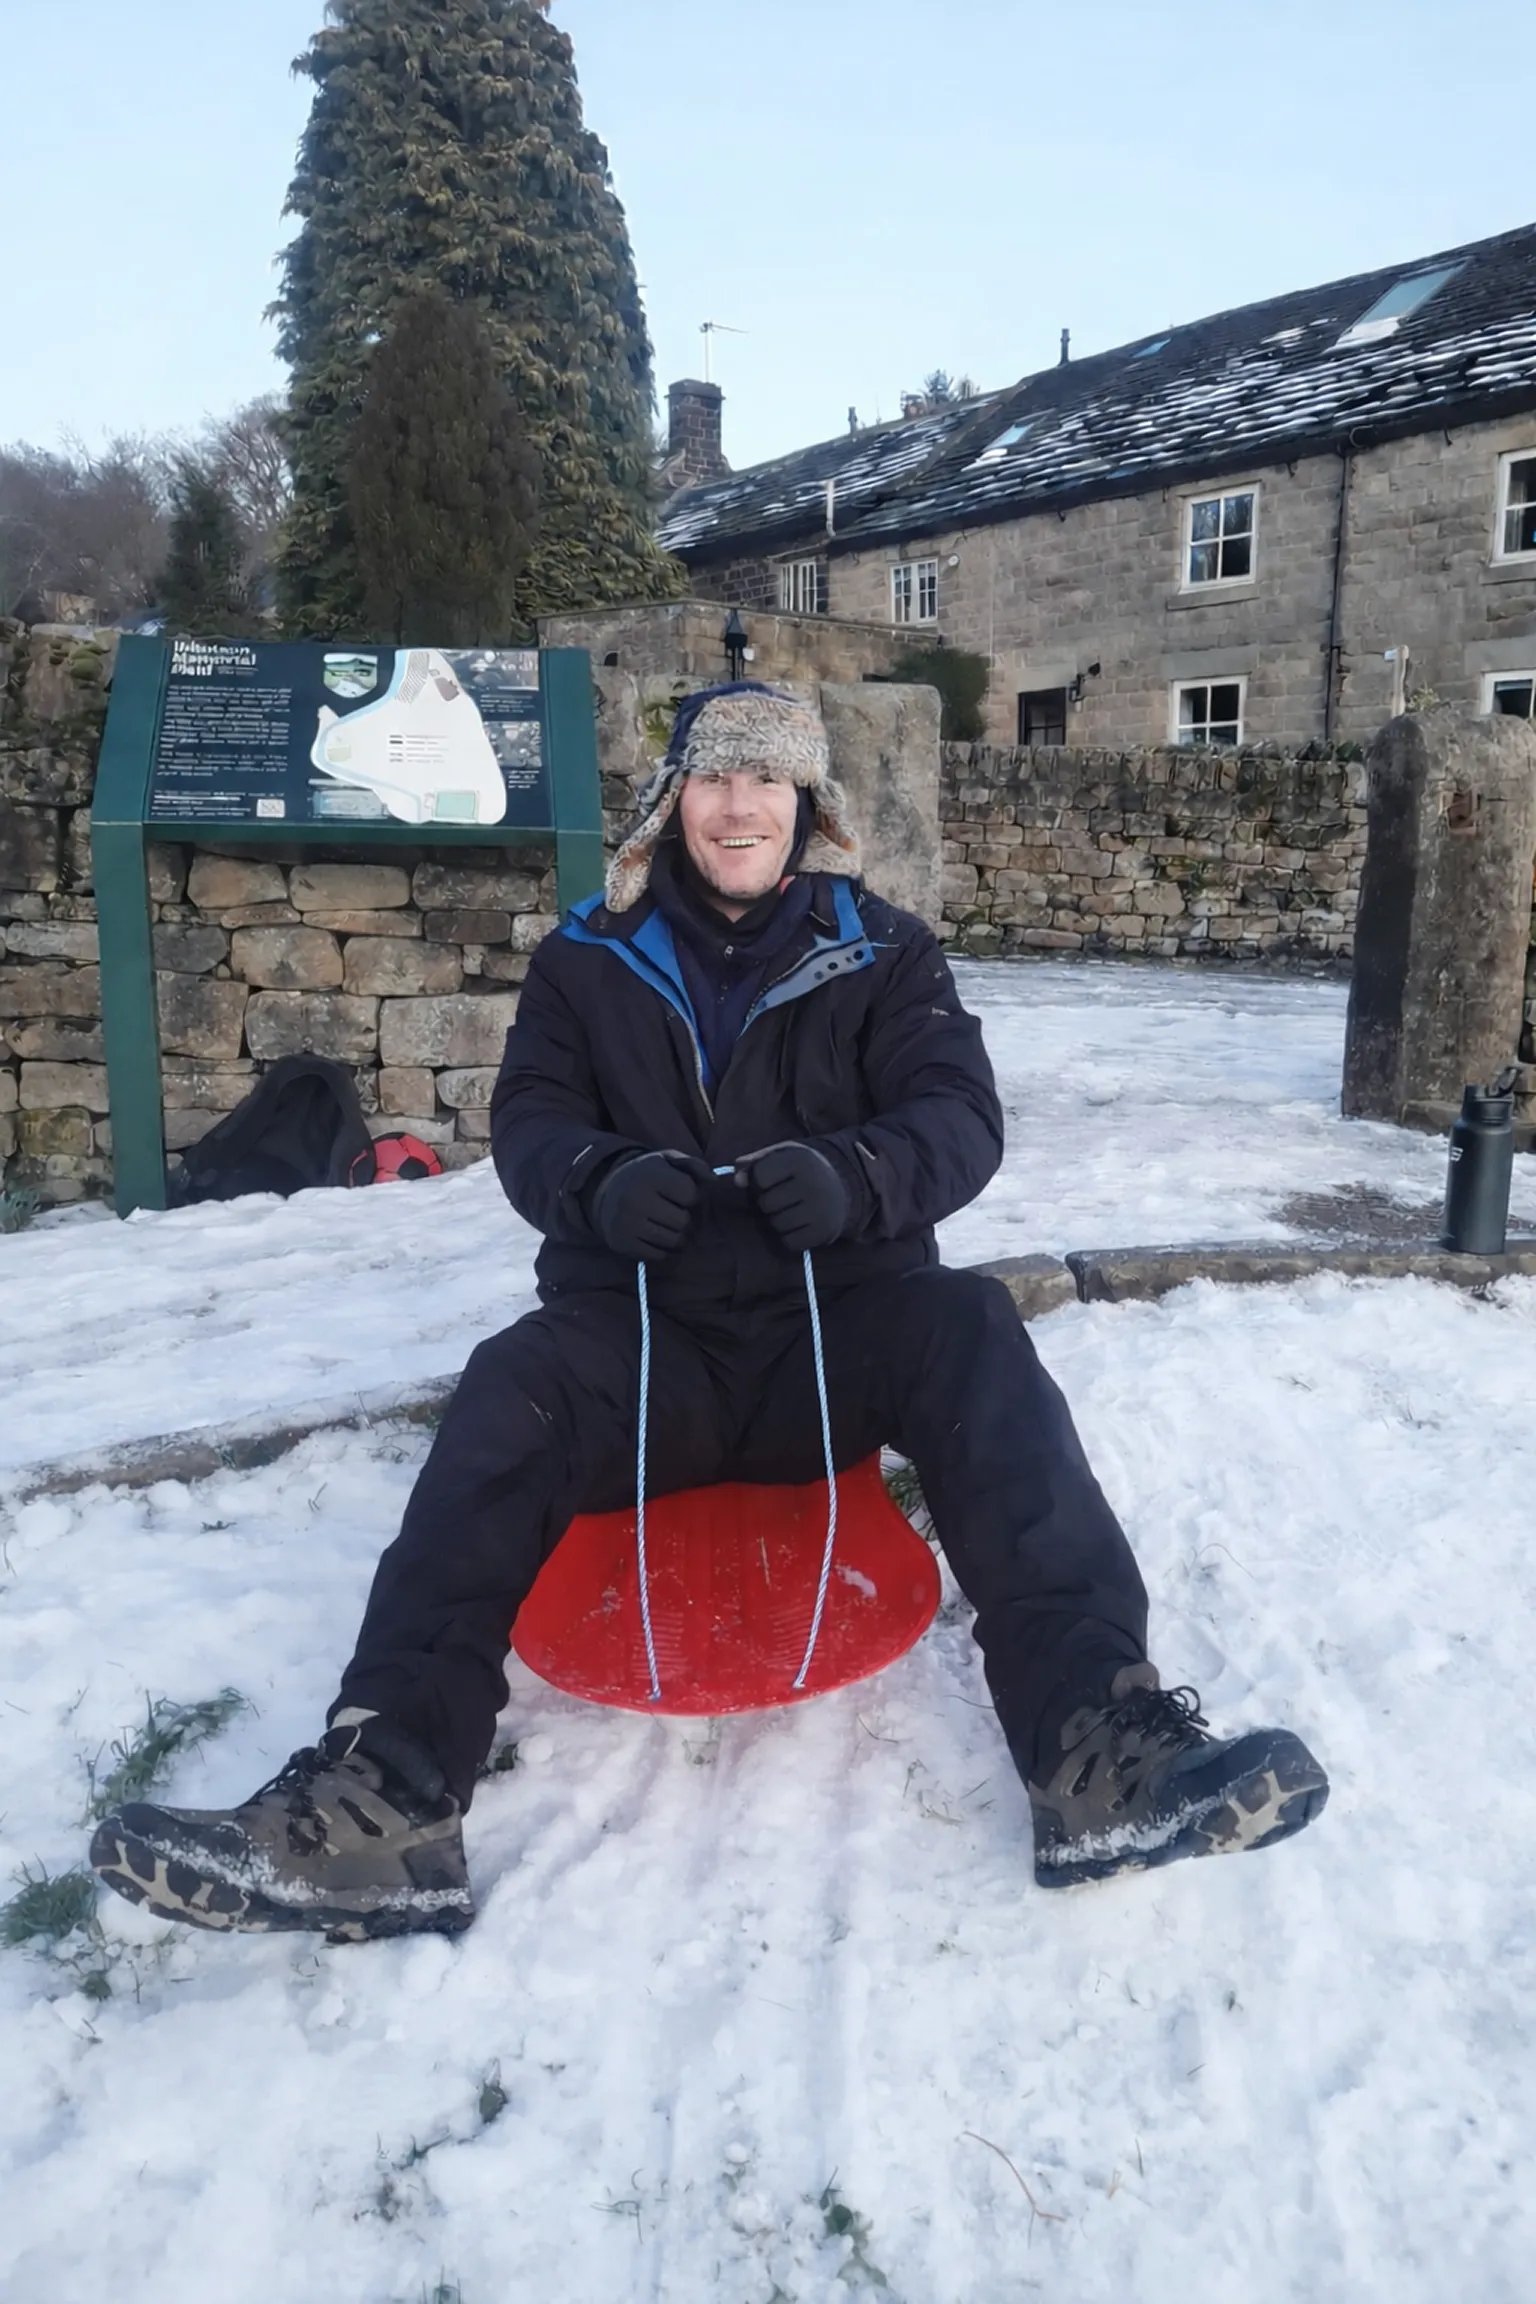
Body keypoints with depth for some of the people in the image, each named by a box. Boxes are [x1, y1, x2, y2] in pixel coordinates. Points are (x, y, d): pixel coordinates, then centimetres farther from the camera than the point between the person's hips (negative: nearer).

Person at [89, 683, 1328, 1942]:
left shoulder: (883, 950, 7)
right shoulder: (588, 960, 10)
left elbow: (960, 1115, -5)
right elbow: (529, 1120, 2)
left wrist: (854, 1178, -29)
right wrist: (597, 1181, -23)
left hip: (840, 1330, 0)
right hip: (643, 1334, 1)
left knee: (974, 1334, -28)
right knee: (509, 1389, -27)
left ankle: (1097, 1744, -35)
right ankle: (384, 1798, -35)